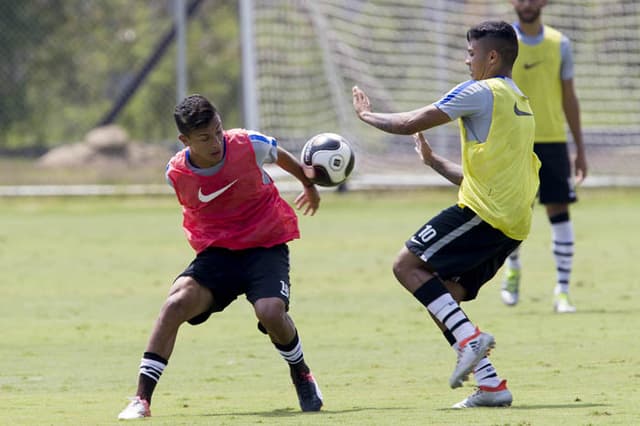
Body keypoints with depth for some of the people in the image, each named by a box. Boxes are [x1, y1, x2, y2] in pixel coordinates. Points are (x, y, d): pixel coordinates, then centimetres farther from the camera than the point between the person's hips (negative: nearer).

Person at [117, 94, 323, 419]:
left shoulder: (250, 145, -16)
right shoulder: (176, 173, -11)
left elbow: (281, 156, 9)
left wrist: (308, 184, 26)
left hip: (266, 246, -1)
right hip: (216, 252, 1)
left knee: (270, 312, -28)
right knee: (178, 301, -25)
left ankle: (302, 376, 6)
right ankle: (142, 398, -22)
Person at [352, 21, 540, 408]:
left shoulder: (481, 92, -4)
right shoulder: (521, 103, 24)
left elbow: (410, 123, -4)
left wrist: (368, 115, 13)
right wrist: (434, 161, 37)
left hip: (485, 213, -9)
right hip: (513, 225, 9)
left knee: (408, 265, -8)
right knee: (443, 298, 10)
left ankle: (469, 338, -21)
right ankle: (491, 385, 1)